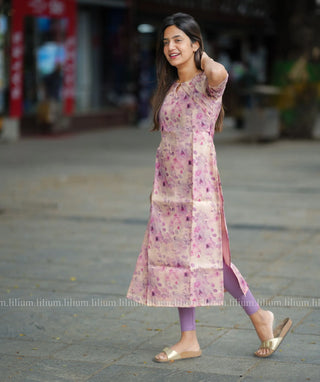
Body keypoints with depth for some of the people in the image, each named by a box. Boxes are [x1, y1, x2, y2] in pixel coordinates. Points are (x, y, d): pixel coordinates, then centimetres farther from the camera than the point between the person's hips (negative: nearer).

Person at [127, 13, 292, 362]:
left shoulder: (206, 83, -8)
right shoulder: (170, 88, 15)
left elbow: (220, 74, -35)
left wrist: (205, 60, -13)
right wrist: (159, 186, 17)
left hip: (197, 180, -8)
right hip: (168, 184, 8)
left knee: (201, 252, -5)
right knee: (175, 255, 7)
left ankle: (260, 317, 11)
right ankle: (188, 340, 15)